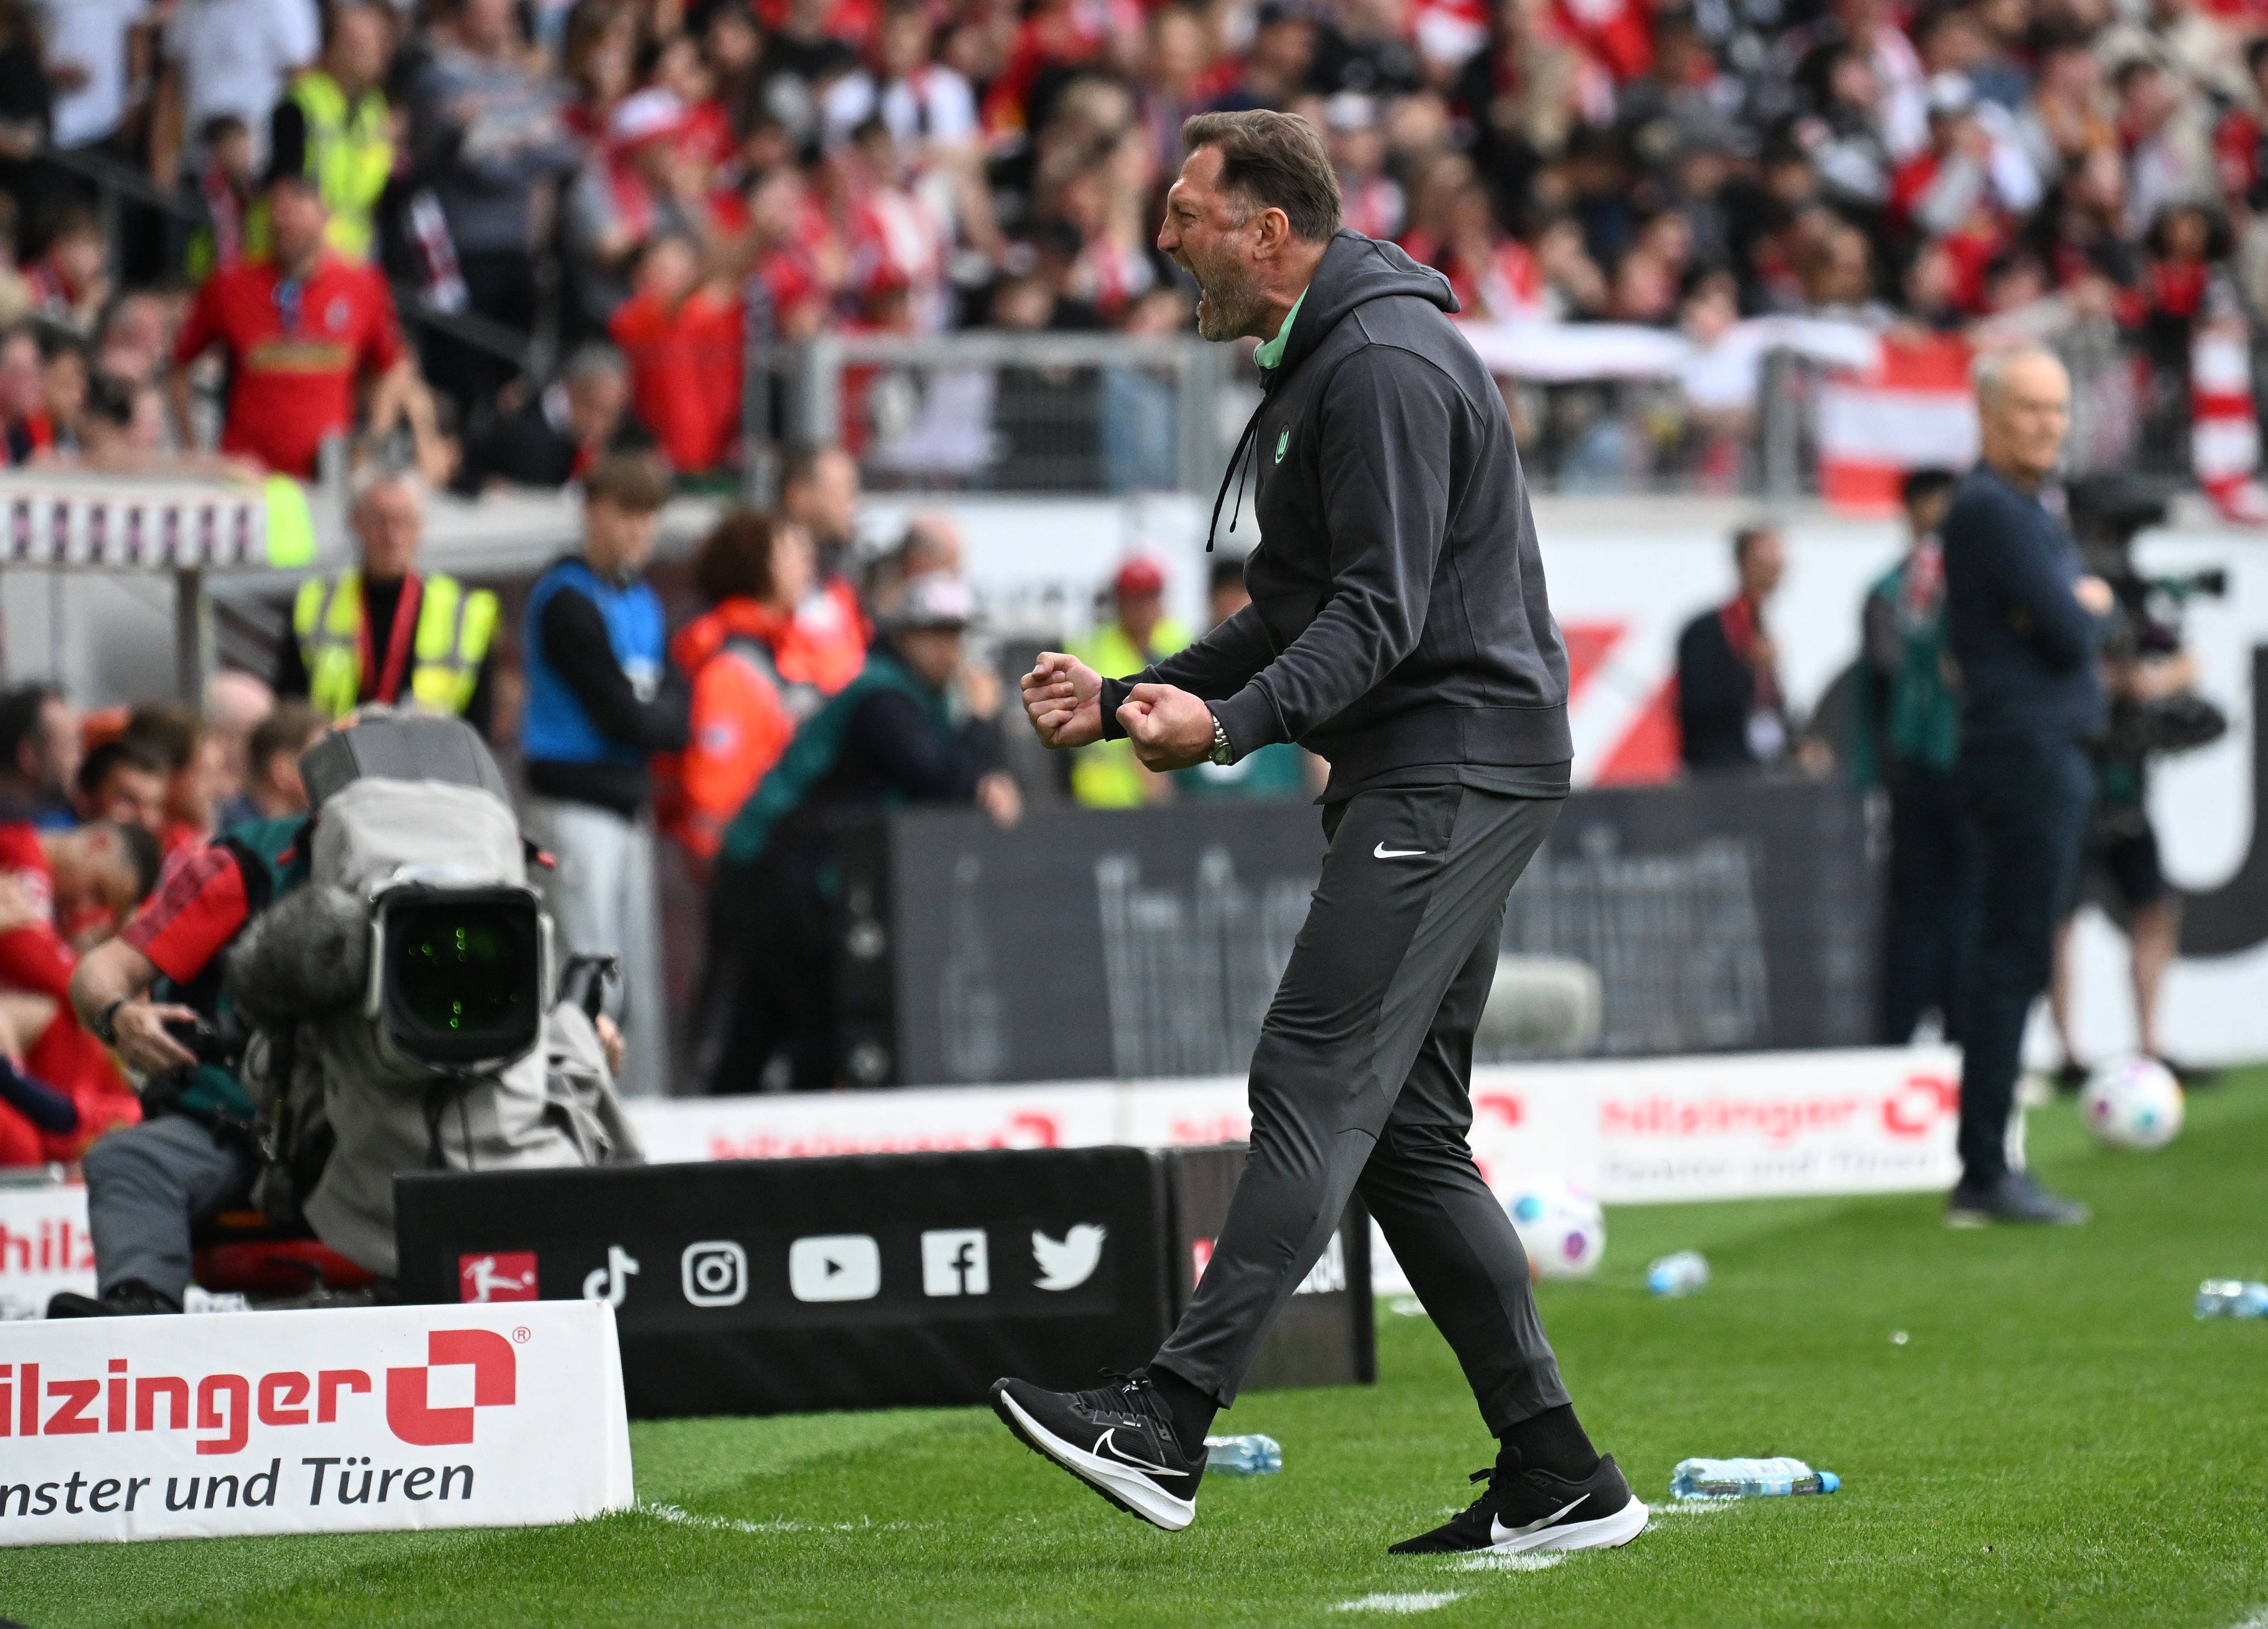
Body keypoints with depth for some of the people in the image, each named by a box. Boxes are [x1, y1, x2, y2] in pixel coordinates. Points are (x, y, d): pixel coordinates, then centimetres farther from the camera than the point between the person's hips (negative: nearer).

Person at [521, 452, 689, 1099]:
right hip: (576, 802, -9)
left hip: (629, 802, 9)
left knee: (642, 977, 9)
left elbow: (673, 706, 8)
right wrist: (673, 724, 1)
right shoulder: (566, 602, -11)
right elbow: (623, 714, -15)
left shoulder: (644, 603, 16)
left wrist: (652, 719, -11)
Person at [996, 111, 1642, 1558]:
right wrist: (1123, 701, 17)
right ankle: (1556, 1477, 8)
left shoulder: (1386, 365, -14)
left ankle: (1169, 1423, -21)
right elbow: (1299, 616, 25)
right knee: (1407, 1129, 8)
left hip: (1449, 773, -11)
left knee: (1315, 1084, -15)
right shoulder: (1325, 365, 20)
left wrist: (1231, 726, -32)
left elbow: (1379, 613, -21)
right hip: (1425, 784, 11)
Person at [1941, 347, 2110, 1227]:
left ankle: (1988, 1170, 14)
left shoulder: (2025, 509, 20)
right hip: (2027, 751, -11)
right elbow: (2070, 636, -18)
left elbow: (2085, 613, 16)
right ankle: (1985, 1177, -11)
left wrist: (2076, 605, -6)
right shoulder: (1990, 508, -13)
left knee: (2013, 963, 11)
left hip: (2050, 752, 11)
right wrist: (2086, 608, 3)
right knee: (2013, 963, -10)